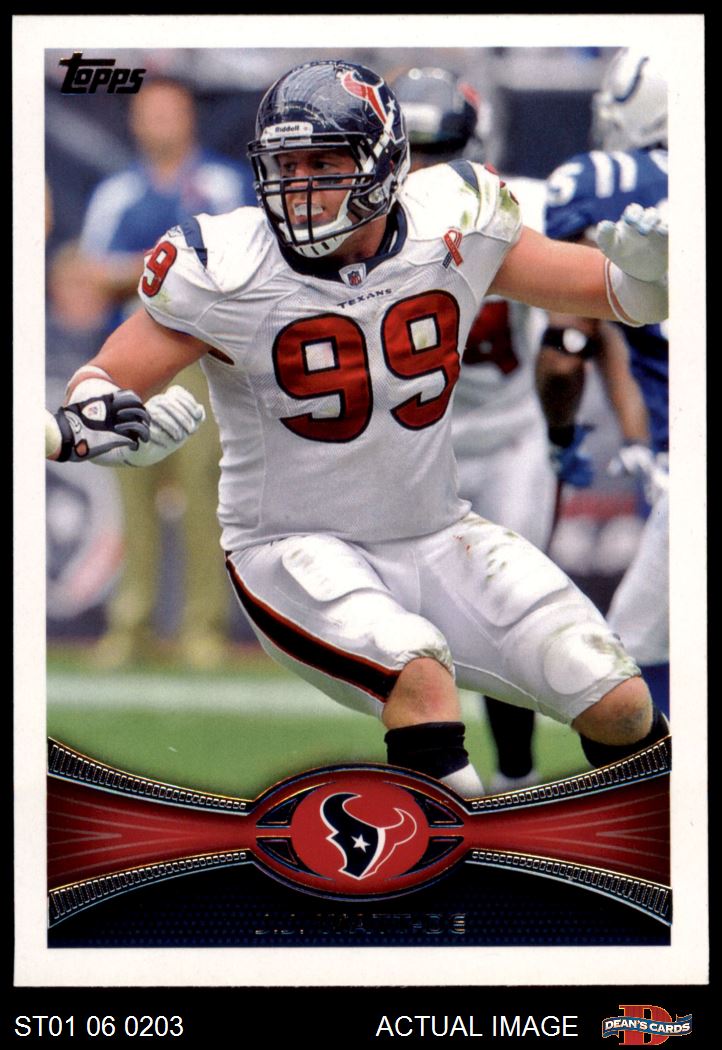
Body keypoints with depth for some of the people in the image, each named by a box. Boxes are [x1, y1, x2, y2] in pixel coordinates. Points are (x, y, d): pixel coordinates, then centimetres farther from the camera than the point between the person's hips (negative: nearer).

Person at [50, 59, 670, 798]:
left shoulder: (453, 224, -7)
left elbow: (607, 292, 4)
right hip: (295, 549, -4)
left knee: (620, 707, -4)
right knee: (421, 676, -34)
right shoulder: (224, 269, -15)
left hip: (438, 539, 4)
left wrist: (645, 270, -19)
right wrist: (99, 420, -31)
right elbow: (102, 379, -7)